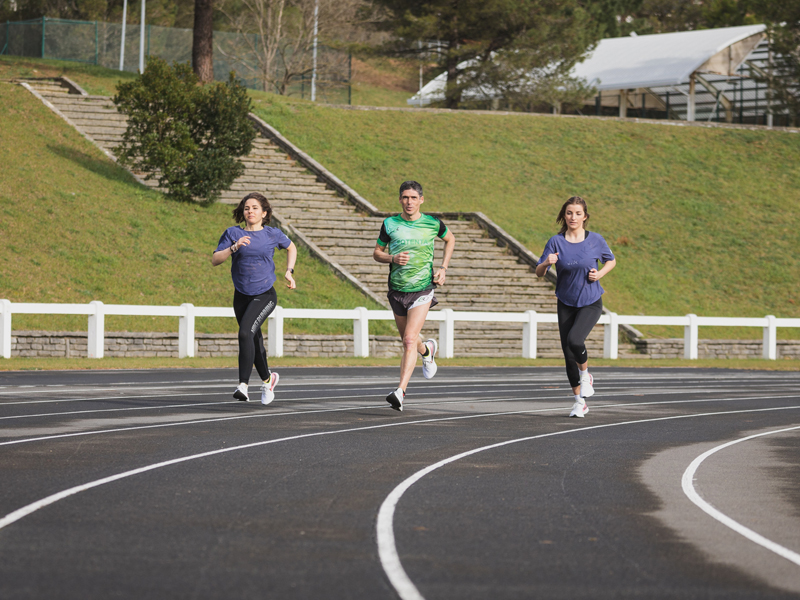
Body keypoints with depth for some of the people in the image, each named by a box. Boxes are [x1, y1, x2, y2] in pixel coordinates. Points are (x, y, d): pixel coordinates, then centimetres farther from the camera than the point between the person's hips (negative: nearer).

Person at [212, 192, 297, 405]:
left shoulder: (273, 234, 1)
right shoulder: (233, 234, 0)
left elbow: (291, 247, 21)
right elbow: (215, 260, -7)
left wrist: (289, 271, 9)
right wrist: (234, 247, -21)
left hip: (265, 296, -3)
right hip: (242, 297, 3)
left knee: (245, 333, -26)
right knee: (254, 341, 15)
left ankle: (243, 385, -31)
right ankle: (267, 379, 41)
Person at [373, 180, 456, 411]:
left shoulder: (432, 224, -4)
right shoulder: (390, 224, -3)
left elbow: (450, 239, 17)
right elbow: (377, 253, 6)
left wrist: (443, 268, 5)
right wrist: (393, 258, -16)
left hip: (422, 290, -3)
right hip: (397, 291, 3)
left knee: (410, 340, -18)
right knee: (407, 339, 19)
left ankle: (400, 392, -22)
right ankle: (427, 350, 55)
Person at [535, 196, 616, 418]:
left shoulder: (595, 240, -6)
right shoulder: (556, 241, -6)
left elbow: (611, 260, 11)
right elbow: (539, 273, -5)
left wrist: (600, 274, -9)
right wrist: (546, 263, -27)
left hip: (590, 303, -2)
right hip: (566, 305, 2)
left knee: (574, 339, -27)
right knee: (568, 352, 3)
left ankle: (585, 374, 5)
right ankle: (579, 402, 20)